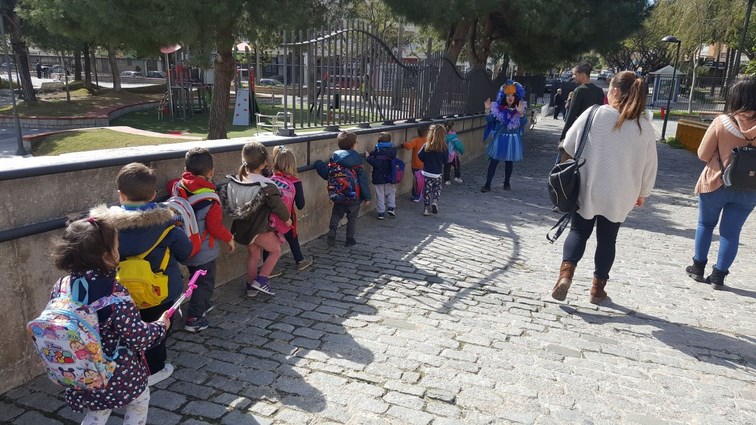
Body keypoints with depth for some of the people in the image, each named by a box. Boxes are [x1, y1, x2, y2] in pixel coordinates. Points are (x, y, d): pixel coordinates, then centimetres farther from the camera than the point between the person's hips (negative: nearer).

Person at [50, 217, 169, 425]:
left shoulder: (61, 287, -10)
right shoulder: (114, 293, -29)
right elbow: (137, 337, -24)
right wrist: (160, 326, -5)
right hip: (117, 373, -5)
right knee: (140, 400, 24)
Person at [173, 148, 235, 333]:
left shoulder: (180, 187, -7)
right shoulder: (209, 199, -25)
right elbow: (215, 226, -22)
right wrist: (229, 238, -6)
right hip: (204, 250, -7)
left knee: (196, 278, 26)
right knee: (205, 283, 7)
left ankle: (203, 304, 45)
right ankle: (194, 318, 7)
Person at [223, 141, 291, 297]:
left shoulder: (234, 181, -5)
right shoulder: (265, 186, -22)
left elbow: (228, 201, 3)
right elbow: (278, 206, -16)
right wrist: (287, 218, 2)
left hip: (242, 227, 6)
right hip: (260, 229, -6)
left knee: (253, 255, 24)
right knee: (276, 250, 16)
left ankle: (251, 287, 31)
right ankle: (261, 280, 8)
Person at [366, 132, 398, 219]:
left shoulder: (377, 152, -20)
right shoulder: (393, 150, -1)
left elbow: (376, 163, -30)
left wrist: (368, 157, -22)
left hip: (379, 178, -4)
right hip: (389, 178, 4)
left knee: (380, 195, 5)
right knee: (391, 192, 23)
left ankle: (381, 212, 10)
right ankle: (391, 207, 13)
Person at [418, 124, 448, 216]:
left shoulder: (426, 146, -12)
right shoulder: (443, 147, -13)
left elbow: (420, 155, -6)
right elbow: (445, 160, -5)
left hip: (427, 173, 0)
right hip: (437, 173, 0)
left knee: (427, 190, 11)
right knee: (437, 188, 21)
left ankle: (426, 208, 13)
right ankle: (435, 201, -1)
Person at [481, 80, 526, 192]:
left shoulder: (519, 109, -2)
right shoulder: (498, 108, -2)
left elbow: (524, 122, -14)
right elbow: (489, 120, -4)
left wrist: (521, 113, -31)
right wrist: (488, 110, -19)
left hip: (512, 139, 1)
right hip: (499, 138, -1)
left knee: (509, 162, 11)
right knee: (493, 161, -4)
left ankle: (506, 183, 27)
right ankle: (487, 185, -2)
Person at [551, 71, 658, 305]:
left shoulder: (594, 114, -10)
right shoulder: (645, 126, -4)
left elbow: (569, 145, -2)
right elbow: (649, 165, 3)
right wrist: (642, 193, 17)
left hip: (587, 189, -1)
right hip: (619, 195, 2)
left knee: (578, 231, 14)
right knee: (607, 239, 14)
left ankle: (566, 272, -7)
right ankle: (598, 286, 21)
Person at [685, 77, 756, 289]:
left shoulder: (722, 122, -15)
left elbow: (703, 154, -7)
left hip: (716, 184, -1)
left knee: (705, 224, 18)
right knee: (731, 232, 10)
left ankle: (698, 267, 24)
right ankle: (719, 275, 15)